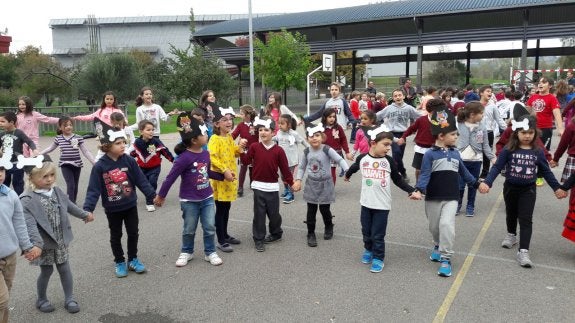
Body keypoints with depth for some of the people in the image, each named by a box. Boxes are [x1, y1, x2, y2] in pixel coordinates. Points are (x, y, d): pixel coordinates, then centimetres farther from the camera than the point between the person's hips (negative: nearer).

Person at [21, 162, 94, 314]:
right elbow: (30, 224, -29)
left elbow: (70, 205, 17)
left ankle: (69, 299, 26)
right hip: (44, 243, -5)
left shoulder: (56, 191, 0)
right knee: (46, 271, 10)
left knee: (64, 269, 11)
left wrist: (85, 214, 30)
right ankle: (41, 300, 34)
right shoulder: (27, 200, -20)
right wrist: (37, 243, -40)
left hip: (61, 241, 5)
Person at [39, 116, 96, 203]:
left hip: (77, 164, 1)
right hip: (65, 165, -1)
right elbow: (50, 148, 18)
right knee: (70, 185, -14)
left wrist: (94, 162, -9)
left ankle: (72, 203, 28)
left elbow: (86, 151, -4)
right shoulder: (58, 138, 0)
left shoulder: (78, 138, -5)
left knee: (75, 186, 12)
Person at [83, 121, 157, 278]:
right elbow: (93, 189, -15)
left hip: (130, 205, 2)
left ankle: (133, 259, 31)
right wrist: (88, 209, -23)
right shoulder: (99, 166, -16)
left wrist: (153, 195, -7)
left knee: (133, 233, 13)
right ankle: (119, 262, 30)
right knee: (115, 236, 14)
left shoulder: (129, 161, -10)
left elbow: (141, 180, -5)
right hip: (112, 209, -2)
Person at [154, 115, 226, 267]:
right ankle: (186, 252, 34)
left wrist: (223, 176, 17)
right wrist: (161, 195, -11)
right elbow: (171, 177, -16)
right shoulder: (184, 157, -22)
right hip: (189, 201, -5)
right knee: (189, 230, 12)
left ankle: (210, 252, 25)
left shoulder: (205, 153, -2)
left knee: (210, 228, 9)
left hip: (207, 198, 5)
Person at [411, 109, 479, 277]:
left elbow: (463, 172, 21)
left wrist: (477, 183, 26)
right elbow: (424, 175, -17)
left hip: (451, 198, 2)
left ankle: (445, 258, -7)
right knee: (434, 227, 13)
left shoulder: (455, 153, 7)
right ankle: (438, 246, 44)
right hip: (433, 198, -2)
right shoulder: (430, 154, -9)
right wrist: (419, 190, -32)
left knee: (447, 224, -17)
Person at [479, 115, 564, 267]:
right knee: (511, 215, 21)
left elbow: (546, 171, 5)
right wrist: (487, 182, -26)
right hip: (510, 188, 0)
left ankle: (523, 251, -5)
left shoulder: (538, 152, -6)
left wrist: (556, 188, 9)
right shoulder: (508, 150, -13)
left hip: (528, 190, 0)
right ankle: (511, 235, 47)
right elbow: (497, 167, -14)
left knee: (526, 220, -4)